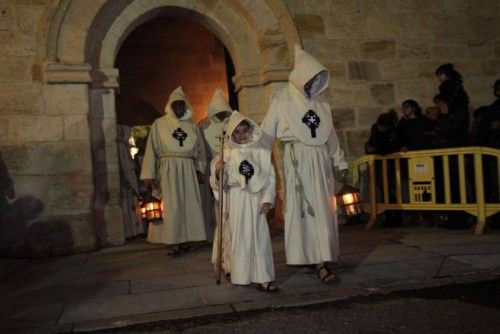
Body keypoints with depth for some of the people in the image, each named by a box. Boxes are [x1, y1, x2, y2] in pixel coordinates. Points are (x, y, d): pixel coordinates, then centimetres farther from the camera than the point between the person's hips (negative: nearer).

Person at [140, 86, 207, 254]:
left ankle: (185, 240, 10)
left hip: (188, 170, 3)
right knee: (171, 206, -5)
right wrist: (149, 174, -6)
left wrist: (200, 169, 4)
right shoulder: (159, 124, 3)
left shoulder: (192, 126, 12)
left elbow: (200, 149, 15)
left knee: (188, 204, 1)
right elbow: (151, 149, -1)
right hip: (167, 170, -3)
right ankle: (174, 243, 0)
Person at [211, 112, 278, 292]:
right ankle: (238, 274, 23)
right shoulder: (227, 154, 1)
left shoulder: (261, 152, 3)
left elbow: (270, 177, 3)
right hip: (235, 200, 0)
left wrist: (267, 199, -5)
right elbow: (218, 183, 2)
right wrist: (217, 171, -19)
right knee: (237, 237, 7)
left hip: (255, 199, 0)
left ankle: (263, 278, 3)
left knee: (259, 237, -1)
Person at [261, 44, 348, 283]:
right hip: (297, 160, -4)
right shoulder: (281, 100, 0)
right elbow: (266, 133, -1)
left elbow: (330, 133, 18)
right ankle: (319, 262, -2)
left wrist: (340, 161, 18)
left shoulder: (320, 99, 13)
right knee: (301, 209, -5)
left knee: (323, 210, 2)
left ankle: (320, 259, 10)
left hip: (321, 160, 5)